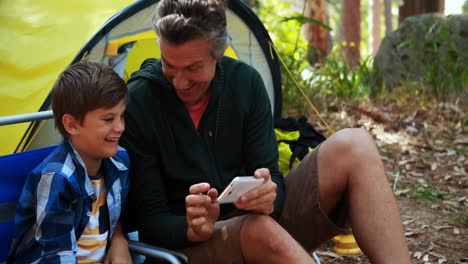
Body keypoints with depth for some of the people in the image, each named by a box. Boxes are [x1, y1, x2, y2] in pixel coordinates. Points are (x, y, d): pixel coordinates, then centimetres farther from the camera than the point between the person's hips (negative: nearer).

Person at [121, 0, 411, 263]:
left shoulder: (245, 82, -3)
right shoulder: (137, 103, -14)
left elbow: (270, 176, -4)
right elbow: (149, 220, -11)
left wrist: (269, 195, -28)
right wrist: (194, 230, -33)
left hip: (256, 219, 4)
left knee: (352, 147, -16)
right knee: (261, 230, -40)